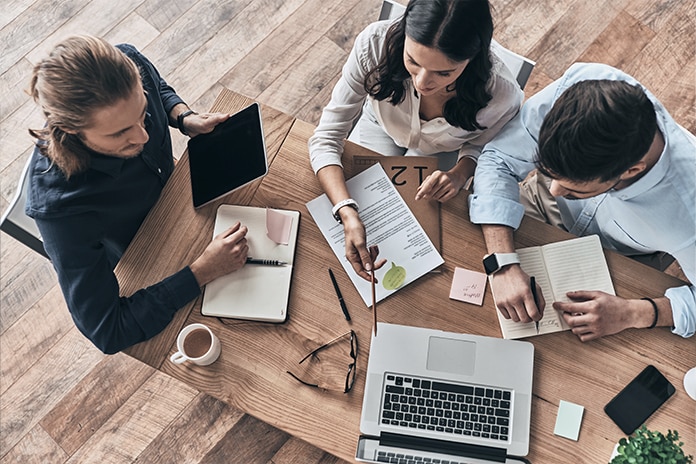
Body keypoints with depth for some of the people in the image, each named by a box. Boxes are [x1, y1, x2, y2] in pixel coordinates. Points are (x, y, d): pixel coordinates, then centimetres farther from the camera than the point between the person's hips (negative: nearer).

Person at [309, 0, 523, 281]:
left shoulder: (501, 95, -39)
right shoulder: (375, 44, -41)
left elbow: (479, 144, -12)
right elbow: (326, 139, -34)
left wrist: (460, 173, -34)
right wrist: (348, 214, -49)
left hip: (442, 154, 0)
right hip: (380, 128, 1)